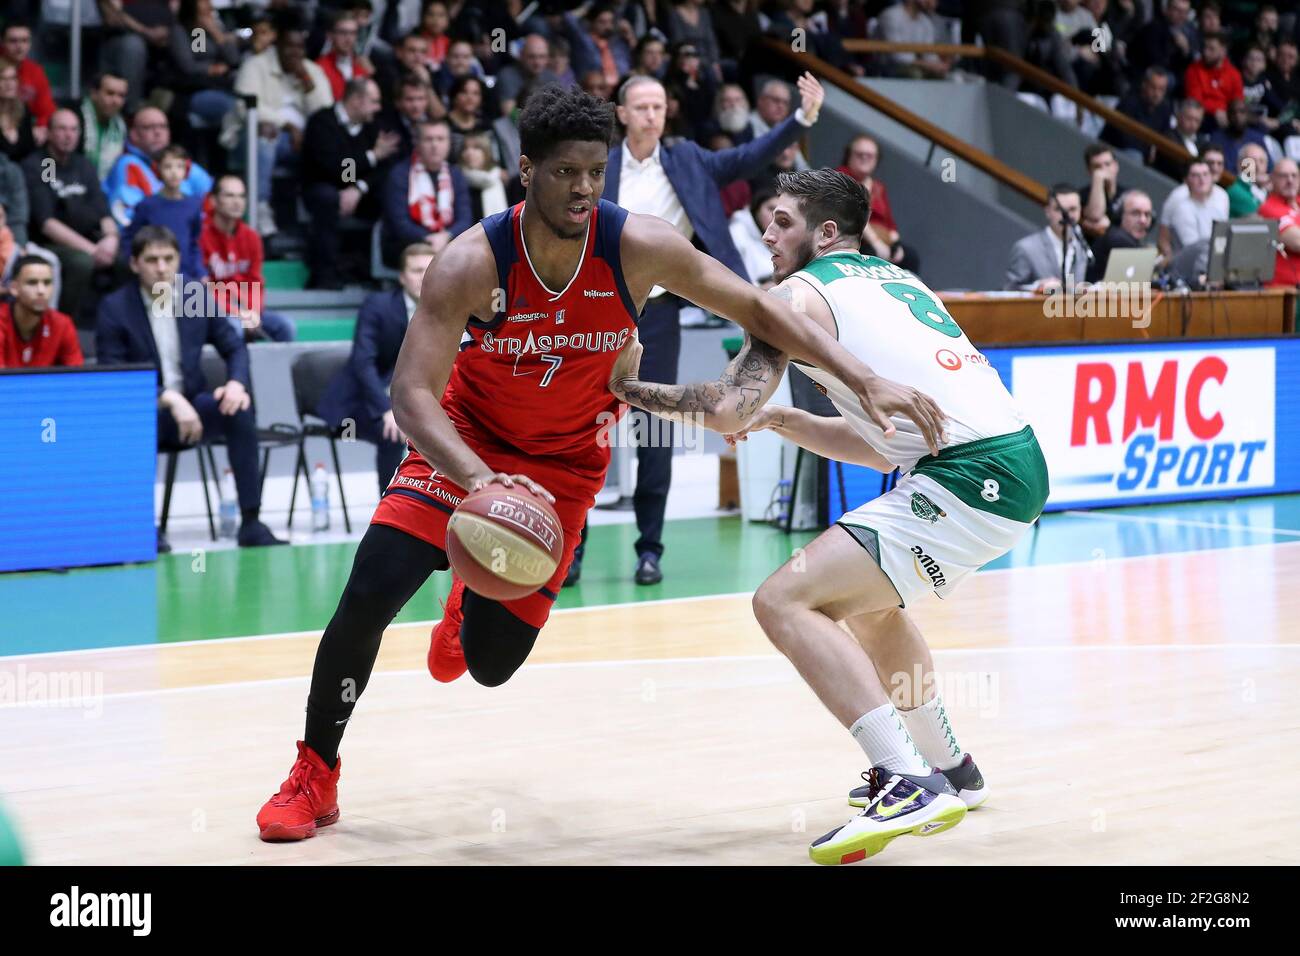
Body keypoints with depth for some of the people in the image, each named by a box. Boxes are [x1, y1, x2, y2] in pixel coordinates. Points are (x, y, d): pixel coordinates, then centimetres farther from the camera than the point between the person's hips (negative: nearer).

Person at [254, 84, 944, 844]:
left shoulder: (638, 247, -22)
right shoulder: (473, 263, -27)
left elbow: (757, 308, -13)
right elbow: (412, 394, -31)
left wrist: (865, 381, -22)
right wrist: (478, 478, -50)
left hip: (565, 460, 1)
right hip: (467, 438, -1)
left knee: (492, 662, 0)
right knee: (369, 594, -20)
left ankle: (474, 601, 41)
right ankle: (315, 775, 3)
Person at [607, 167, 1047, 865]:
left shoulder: (800, 291, 0)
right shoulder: (895, 281, 26)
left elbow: (727, 408, -11)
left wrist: (630, 388, 5)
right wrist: (780, 421, 21)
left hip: (971, 476, -9)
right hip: (1017, 465, 9)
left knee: (785, 601, -11)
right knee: (868, 599, 31)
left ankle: (910, 785, -19)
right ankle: (949, 771, 40)